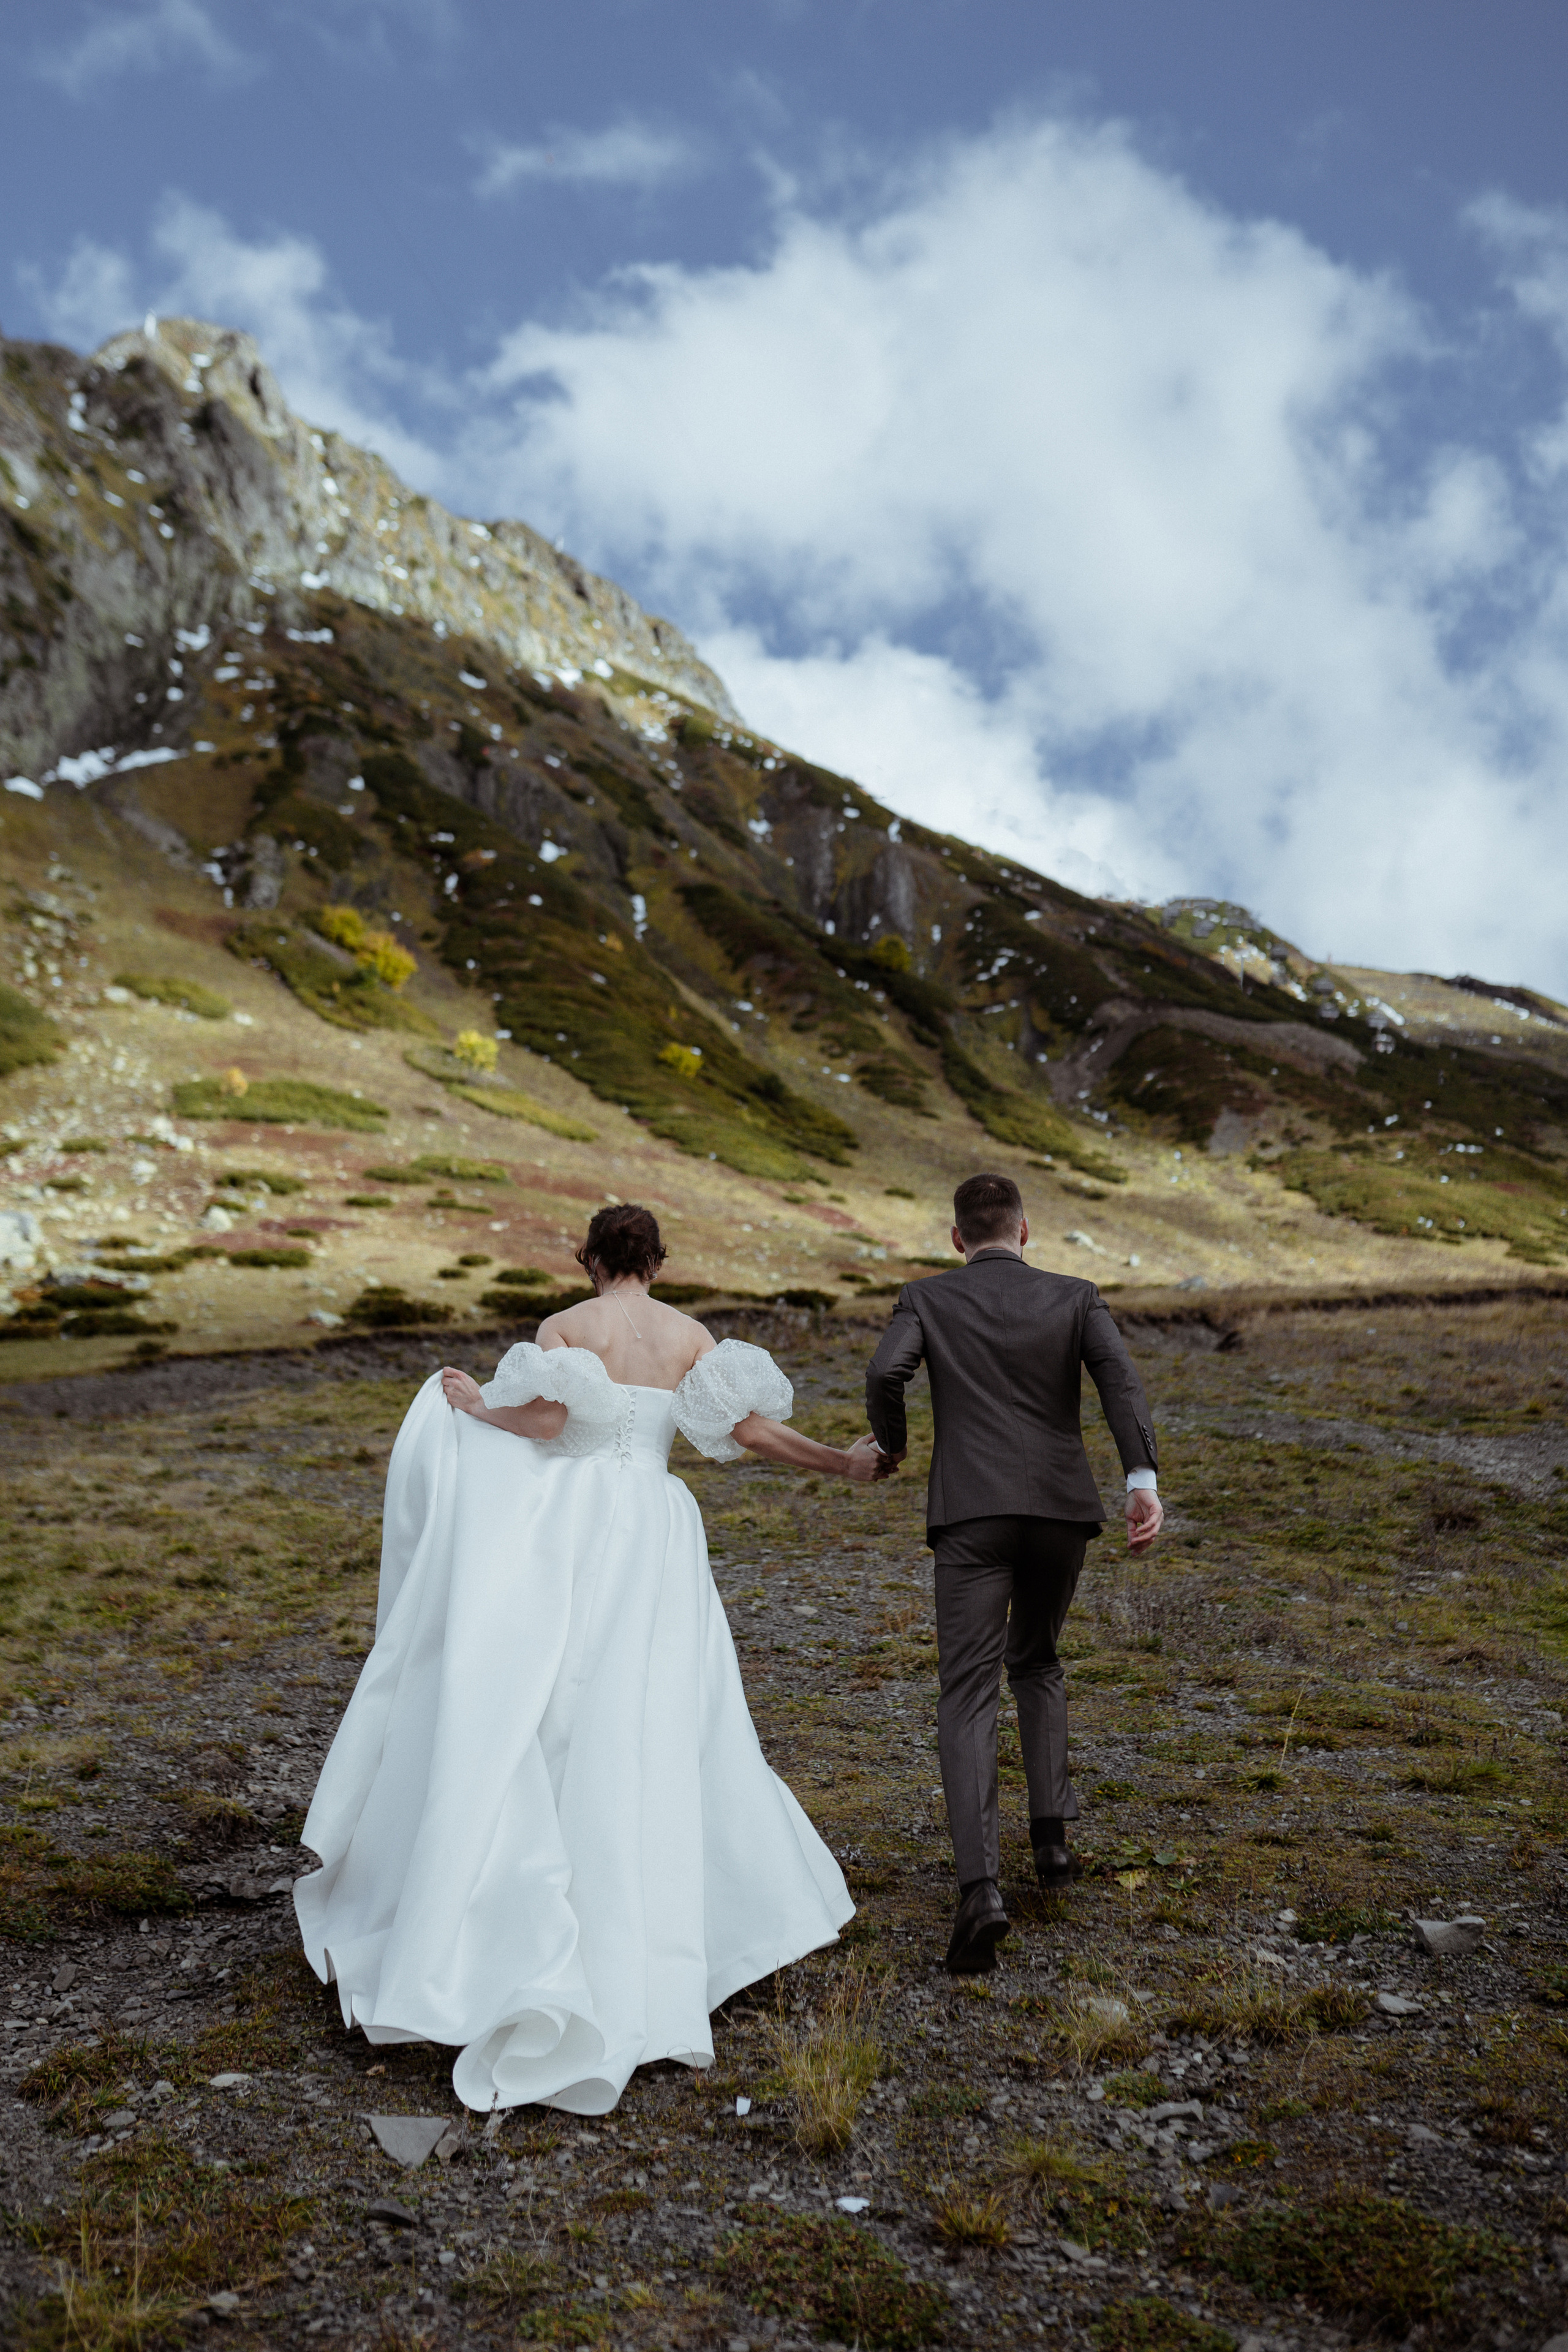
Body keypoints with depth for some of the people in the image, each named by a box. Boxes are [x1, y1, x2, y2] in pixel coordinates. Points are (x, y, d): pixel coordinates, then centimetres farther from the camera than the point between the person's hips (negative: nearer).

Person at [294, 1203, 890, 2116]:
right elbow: (751, 1430, -2)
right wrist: (843, 1463, 10)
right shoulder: (691, 1336, 5)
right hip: (654, 1536, 3)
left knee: (526, 1712, 1)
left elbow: (543, 1420, -16)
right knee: (648, 1734, 8)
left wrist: (475, 1408, 3)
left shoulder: (565, 1327, -2)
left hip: (568, 1531, -2)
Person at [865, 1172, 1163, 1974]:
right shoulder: (1076, 1298, 12)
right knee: (1034, 1662, 27)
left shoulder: (927, 1297, 9)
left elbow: (885, 1375, -10)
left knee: (968, 1700, -4)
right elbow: (1120, 1377, -7)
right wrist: (1143, 1481, -19)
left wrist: (892, 1443, 12)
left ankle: (980, 1887, -21)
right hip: (1060, 1510, 3)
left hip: (973, 1516, -2)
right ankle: (1051, 1832, 19)